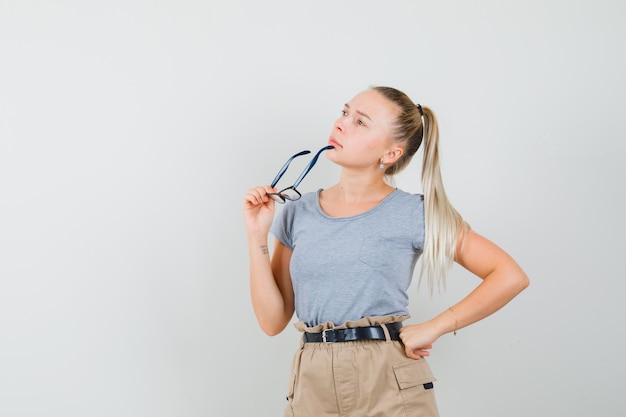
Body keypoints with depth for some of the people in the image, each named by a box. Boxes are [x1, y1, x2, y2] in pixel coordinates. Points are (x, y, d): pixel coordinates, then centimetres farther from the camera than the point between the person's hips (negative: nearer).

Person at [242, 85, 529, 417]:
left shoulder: (414, 214, -3)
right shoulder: (298, 212, 6)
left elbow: (510, 277, -6)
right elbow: (273, 320, 4)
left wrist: (433, 328, -10)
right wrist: (257, 235, -3)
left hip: (391, 385, -3)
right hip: (313, 389, 3)